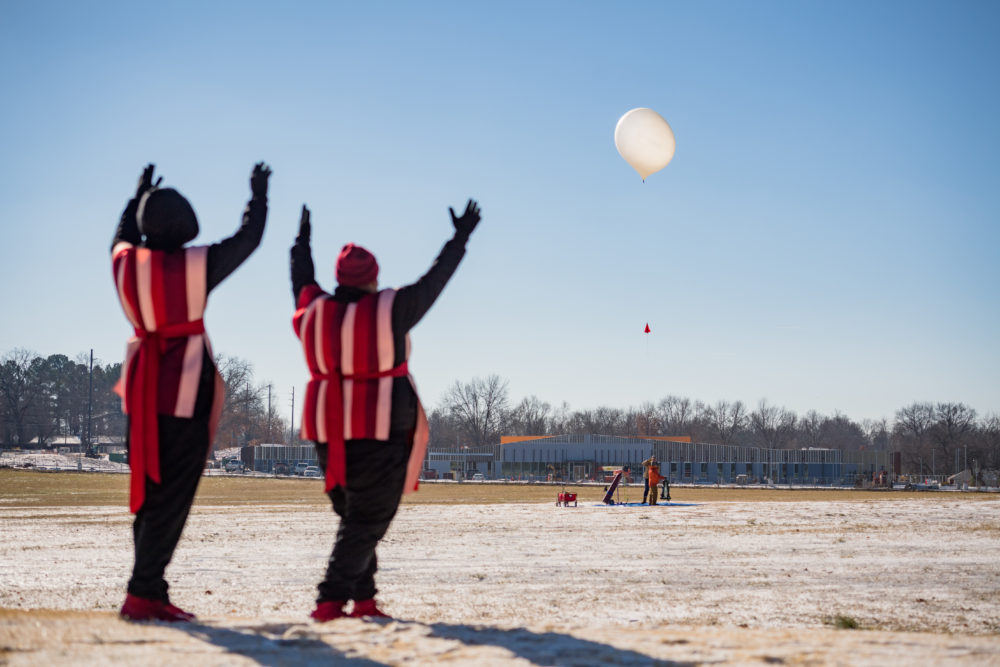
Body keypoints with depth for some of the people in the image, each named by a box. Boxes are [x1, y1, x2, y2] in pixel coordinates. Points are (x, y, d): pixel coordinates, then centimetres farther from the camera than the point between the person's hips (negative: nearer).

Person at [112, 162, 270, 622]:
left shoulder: (124, 260, 3)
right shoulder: (199, 263, -9)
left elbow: (123, 235, 28)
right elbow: (248, 238, 6)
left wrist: (139, 196, 44)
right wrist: (259, 195, 23)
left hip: (143, 390, 6)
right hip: (186, 390, -6)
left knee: (148, 494, 13)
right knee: (171, 497, -5)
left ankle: (152, 592, 14)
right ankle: (142, 595, -10)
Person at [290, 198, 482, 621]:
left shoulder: (312, 313, 3)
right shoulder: (389, 310, -9)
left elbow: (302, 283, 24)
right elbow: (433, 282, 1)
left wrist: (302, 242, 41)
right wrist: (460, 238, 14)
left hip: (330, 435, 6)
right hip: (381, 432, -5)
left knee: (352, 517, 18)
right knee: (367, 522, -2)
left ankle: (362, 598, 18)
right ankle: (331, 600, -11)